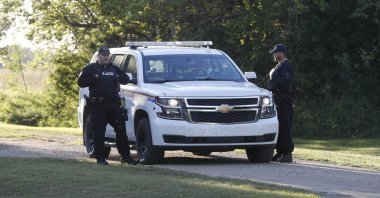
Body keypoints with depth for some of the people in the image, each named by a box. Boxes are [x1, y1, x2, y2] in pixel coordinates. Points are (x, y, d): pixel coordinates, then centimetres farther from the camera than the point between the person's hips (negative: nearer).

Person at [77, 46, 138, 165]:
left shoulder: (114, 68, 21)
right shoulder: (91, 68, 7)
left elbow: (126, 79, 22)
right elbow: (81, 82, -2)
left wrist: (118, 78, 2)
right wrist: (94, 78, -13)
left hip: (113, 103, 4)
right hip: (98, 105, -4)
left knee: (121, 129, -1)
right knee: (99, 132, -4)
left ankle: (125, 156, 3)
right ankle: (100, 158, 2)